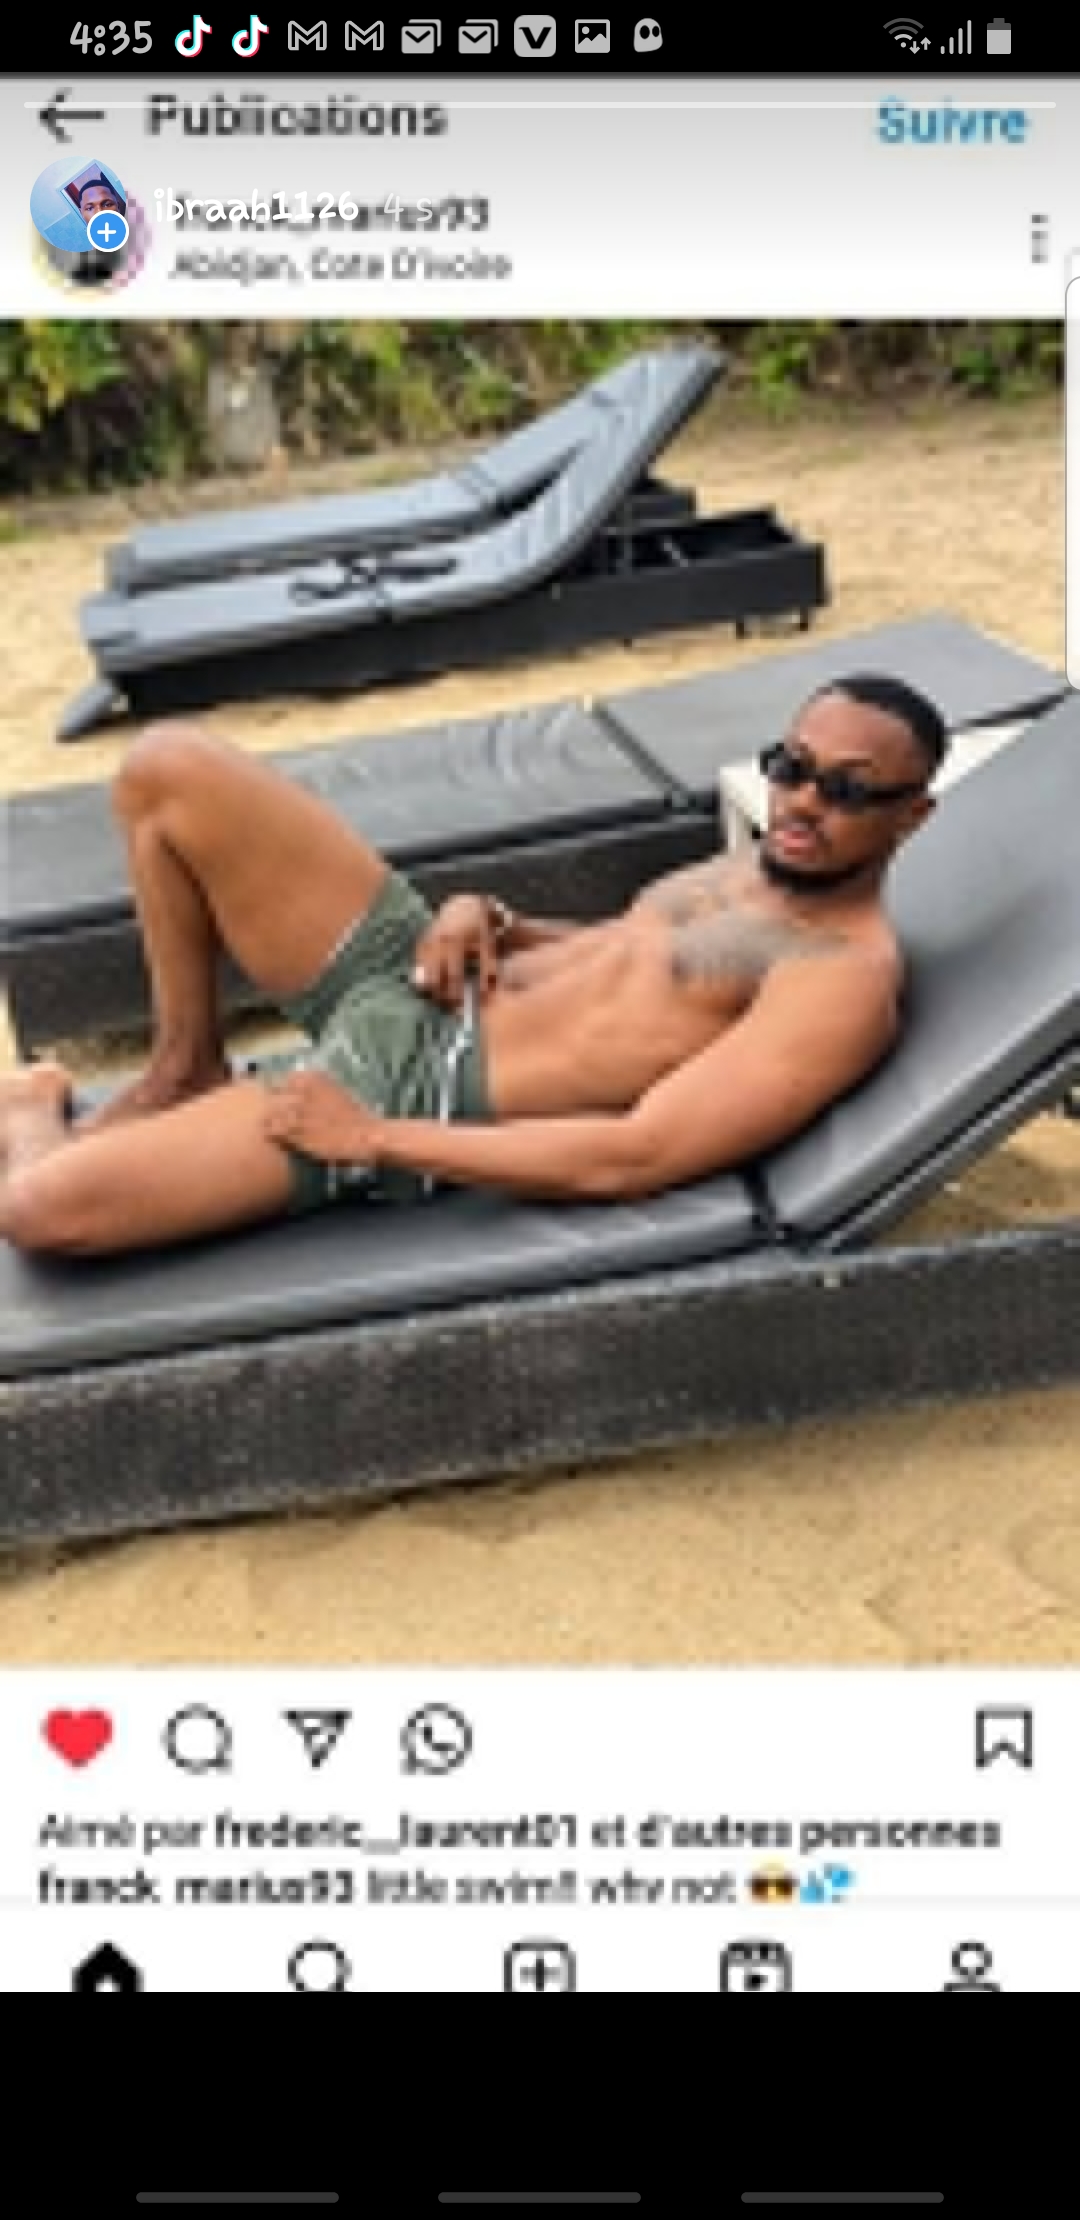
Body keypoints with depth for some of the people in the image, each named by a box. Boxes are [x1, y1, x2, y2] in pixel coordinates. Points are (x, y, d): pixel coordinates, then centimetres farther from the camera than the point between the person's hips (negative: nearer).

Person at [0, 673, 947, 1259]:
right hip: (407, 975, 9)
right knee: (167, 767, -4)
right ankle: (185, 1069, 15)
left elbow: (631, 1159, -25)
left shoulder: (847, 979, -18)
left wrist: (373, 1138, -21)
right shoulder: (762, 862, 10)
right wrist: (486, 917, 1)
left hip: (423, 1100, -8)